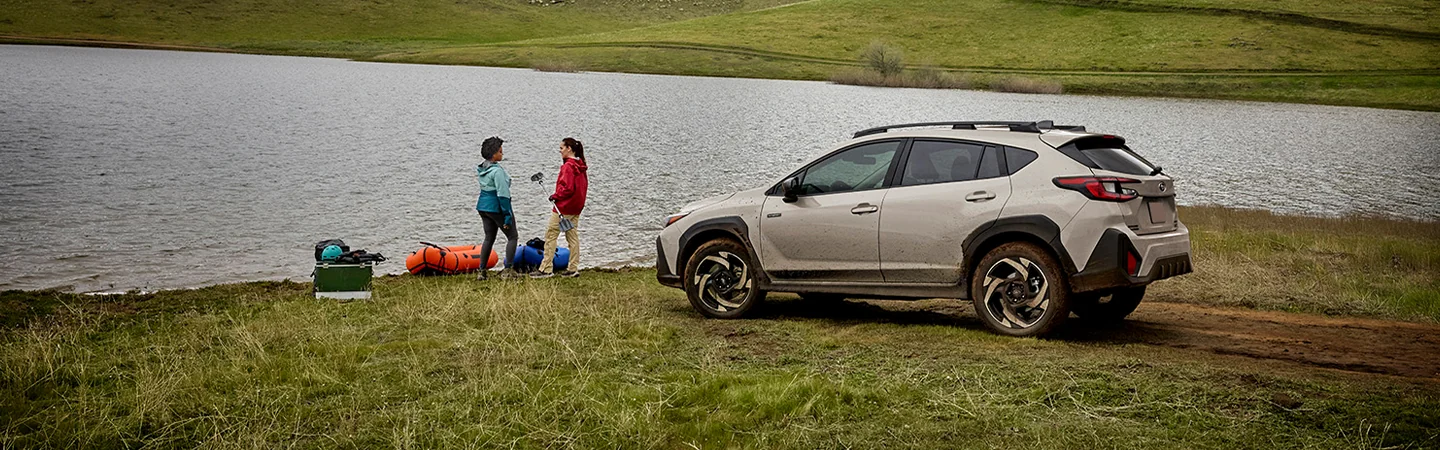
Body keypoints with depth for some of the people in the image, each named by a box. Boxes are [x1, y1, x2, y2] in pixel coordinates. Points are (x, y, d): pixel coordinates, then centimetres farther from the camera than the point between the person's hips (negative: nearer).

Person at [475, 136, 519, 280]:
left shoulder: (482, 169, 8)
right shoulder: (497, 171, -20)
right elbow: (503, 194, -21)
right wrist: (508, 215, -19)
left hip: (483, 206, 8)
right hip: (496, 207, -8)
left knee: (489, 238, 16)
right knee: (512, 236, 5)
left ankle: (482, 271, 14)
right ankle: (508, 270, 2)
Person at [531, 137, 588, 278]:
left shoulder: (568, 166, -18)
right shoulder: (580, 166, 9)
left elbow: (567, 188, -23)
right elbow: (584, 185, 15)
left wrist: (556, 196, -10)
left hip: (563, 207, -9)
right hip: (576, 207, 9)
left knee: (550, 235, -2)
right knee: (573, 237, 12)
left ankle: (546, 269, -2)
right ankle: (573, 268, 13)